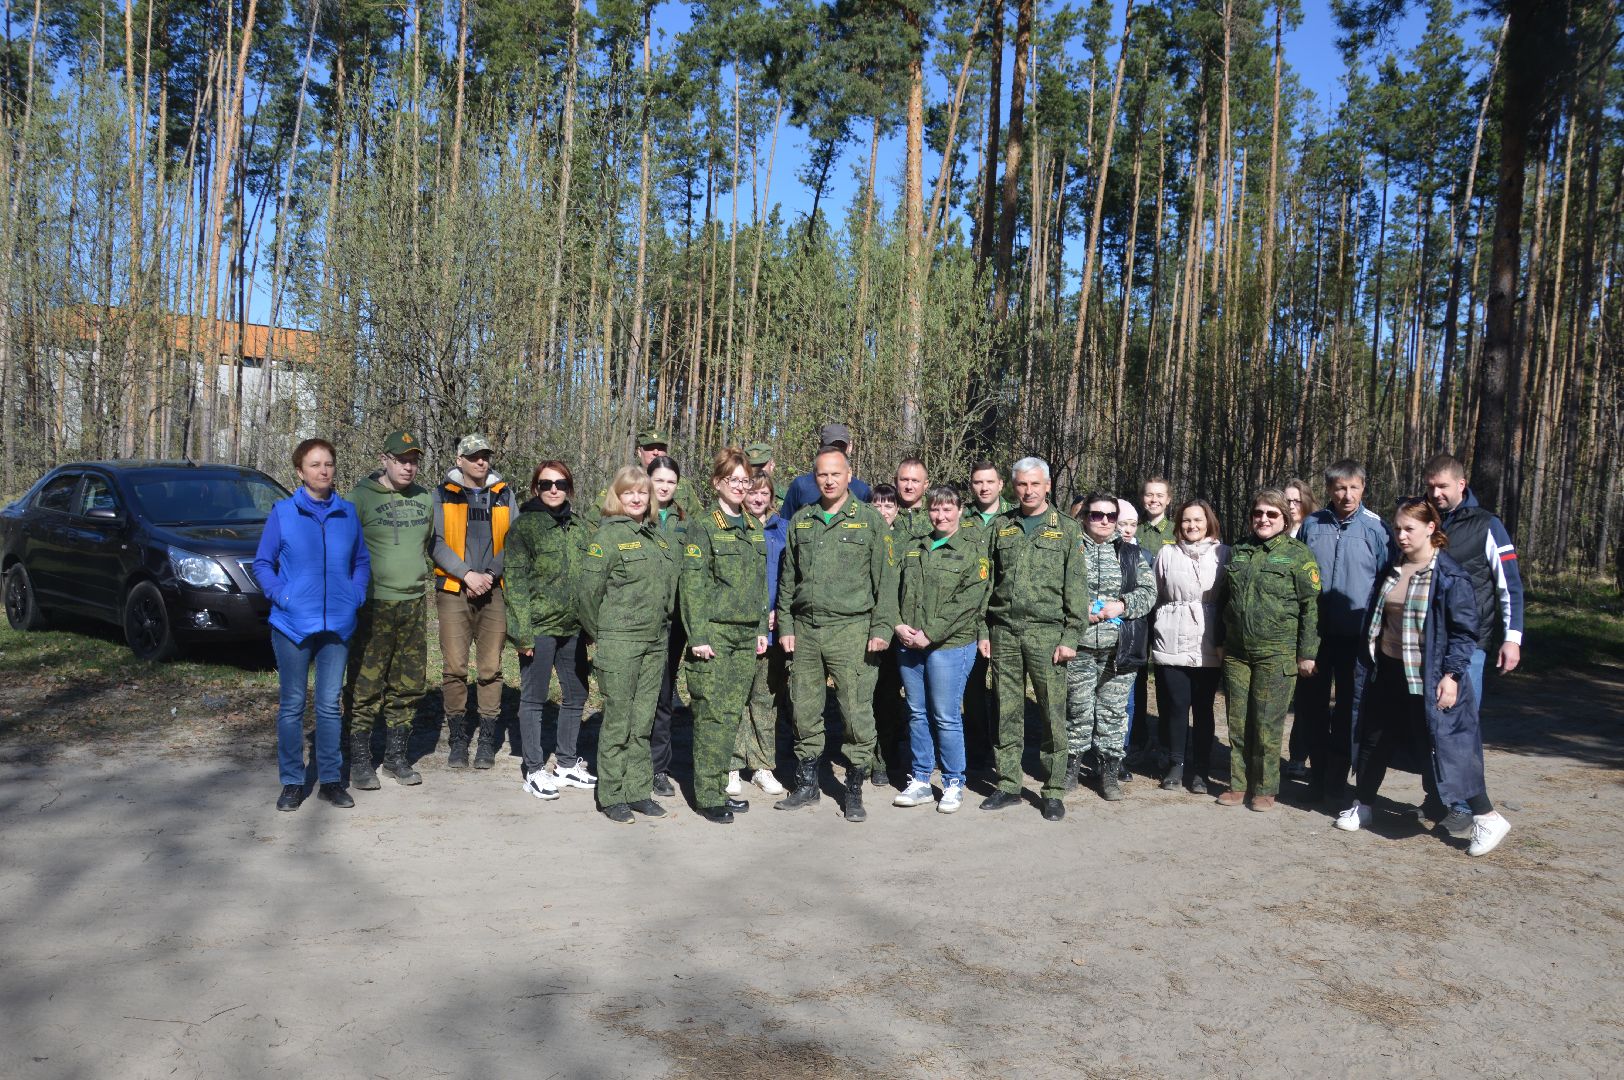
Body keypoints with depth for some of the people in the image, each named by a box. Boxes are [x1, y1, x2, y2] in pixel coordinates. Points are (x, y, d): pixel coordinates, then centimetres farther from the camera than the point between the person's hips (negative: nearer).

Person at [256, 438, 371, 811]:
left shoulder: (347, 513, 5)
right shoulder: (283, 512, -2)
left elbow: (362, 561, 16)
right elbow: (262, 563, 4)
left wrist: (356, 595, 2)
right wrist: (280, 596, -10)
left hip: (337, 625, 2)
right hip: (292, 624, -2)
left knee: (330, 704, 9)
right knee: (292, 705, 7)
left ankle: (331, 780, 18)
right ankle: (292, 782, 17)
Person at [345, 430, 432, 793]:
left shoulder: (424, 499, 11)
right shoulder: (361, 497, -6)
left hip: (414, 604, 5)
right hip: (374, 604, -5)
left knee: (410, 685, 9)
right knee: (366, 687, -4)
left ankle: (397, 756, 20)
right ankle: (360, 760, 7)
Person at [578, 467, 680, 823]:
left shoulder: (659, 537, 13)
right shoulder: (608, 535, -7)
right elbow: (587, 592, -9)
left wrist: (663, 630, 13)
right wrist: (600, 635, -1)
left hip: (655, 644, 6)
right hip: (619, 643, -6)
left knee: (642, 723, 11)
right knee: (617, 723, 0)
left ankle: (638, 791, 20)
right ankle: (611, 797, 9)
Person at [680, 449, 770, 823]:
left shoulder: (755, 529, 15)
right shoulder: (702, 526, -4)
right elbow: (692, 585, -9)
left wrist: (762, 629, 13)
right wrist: (698, 635, -15)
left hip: (747, 635, 6)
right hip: (714, 633, -6)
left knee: (733, 713, 6)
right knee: (712, 715, -5)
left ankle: (719, 788, 15)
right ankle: (708, 796, 1)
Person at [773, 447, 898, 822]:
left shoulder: (870, 520, 1)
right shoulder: (800, 521, 13)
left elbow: (885, 578, -1)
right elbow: (787, 578, 16)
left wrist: (882, 628, -8)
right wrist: (785, 625, 9)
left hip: (851, 628, -4)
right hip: (804, 628, 4)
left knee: (857, 713, -3)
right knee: (804, 711, 9)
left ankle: (854, 791, 10)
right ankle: (806, 784, 23)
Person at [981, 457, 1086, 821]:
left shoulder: (1066, 529, 4)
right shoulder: (1000, 526, 11)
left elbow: (1076, 587, 1)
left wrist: (1071, 636, -7)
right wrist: (982, 630, 5)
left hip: (1046, 632, -2)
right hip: (1003, 631, 3)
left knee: (1053, 713, -2)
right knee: (1007, 713, 8)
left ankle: (1053, 791, 8)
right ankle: (1008, 785, 17)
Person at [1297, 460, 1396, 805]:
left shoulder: (1375, 527, -6)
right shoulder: (1312, 524, 1)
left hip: (1357, 634, -2)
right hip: (1315, 631, 2)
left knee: (1349, 706, 8)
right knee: (1311, 704, 10)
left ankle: (1336, 780, 19)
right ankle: (1318, 773, 26)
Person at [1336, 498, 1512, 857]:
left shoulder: (1451, 575, -11)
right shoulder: (1391, 571, 9)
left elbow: (1464, 631, -12)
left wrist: (1452, 674, -18)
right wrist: (1366, 664, 15)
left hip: (1429, 678, -6)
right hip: (1387, 672, 6)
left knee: (1445, 746, -4)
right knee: (1375, 742, 14)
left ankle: (1487, 818, 10)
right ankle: (1361, 807, 29)